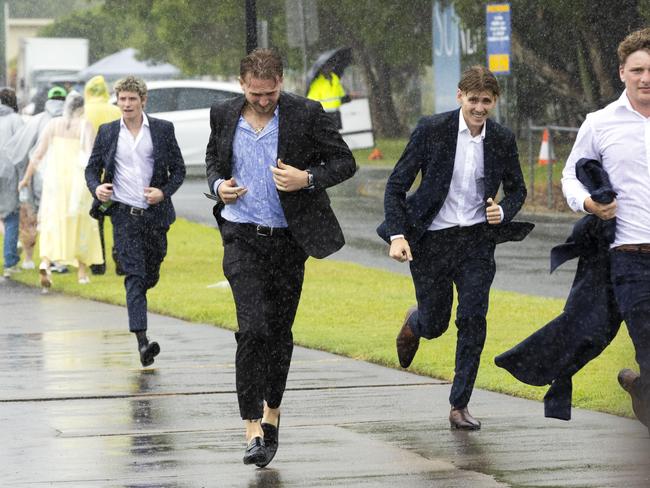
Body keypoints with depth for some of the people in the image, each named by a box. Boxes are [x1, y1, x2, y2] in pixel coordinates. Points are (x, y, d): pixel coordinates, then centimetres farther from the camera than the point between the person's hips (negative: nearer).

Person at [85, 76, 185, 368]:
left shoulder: (163, 130, 4)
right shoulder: (107, 133, 6)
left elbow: (178, 170, 7)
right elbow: (92, 168, 12)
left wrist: (164, 192, -10)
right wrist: (96, 188, -9)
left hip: (155, 213, 1)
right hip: (124, 212, -1)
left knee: (150, 275, 11)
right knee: (134, 275, -12)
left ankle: (135, 302, 46)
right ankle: (142, 341, -20)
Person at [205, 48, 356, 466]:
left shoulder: (306, 114, -6)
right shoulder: (224, 115, 2)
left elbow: (345, 162, 0)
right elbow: (214, 158, 20)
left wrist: (308, 178, -18)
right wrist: (218, 185, -2)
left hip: (288, 239, 0)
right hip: (242, 238, 0)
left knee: (279, 331, 10)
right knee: (253, 329, -14)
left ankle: (272, 412, 31)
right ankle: (254, 432, -15)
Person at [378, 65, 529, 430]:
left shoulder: (502, 140, -1)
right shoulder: (431, 131, -10)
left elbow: (517, 189, 15)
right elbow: (396, 186, -6)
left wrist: (504, 212, -8)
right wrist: (397, 235, -17)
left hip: (477, 239, 2)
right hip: (432, 240, -2)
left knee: (473, 319, -11)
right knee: (435, 324, 6)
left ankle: (460, 406, -2)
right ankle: (414, 323, 47)